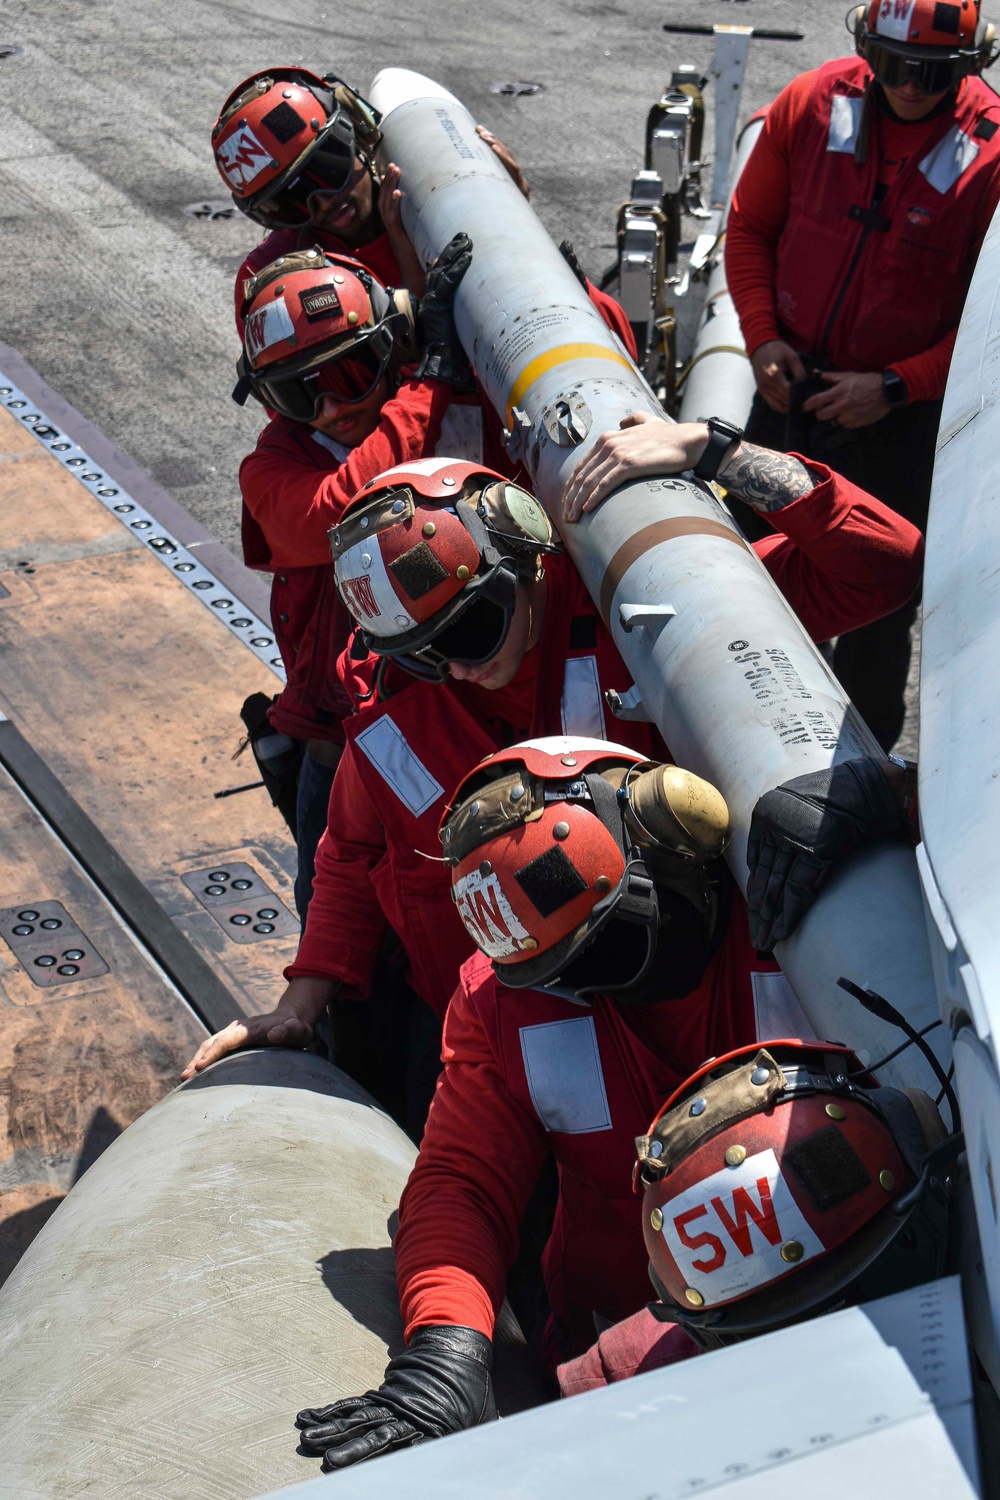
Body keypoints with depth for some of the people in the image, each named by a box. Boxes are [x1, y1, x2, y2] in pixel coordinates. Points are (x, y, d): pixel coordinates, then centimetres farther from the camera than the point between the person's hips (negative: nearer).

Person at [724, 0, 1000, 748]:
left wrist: (893, 386, -17)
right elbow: (749, 224, 7)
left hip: (901, 414, -4)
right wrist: (762, 335, -5)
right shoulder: (812, 103, -7)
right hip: (790, 387, 4)